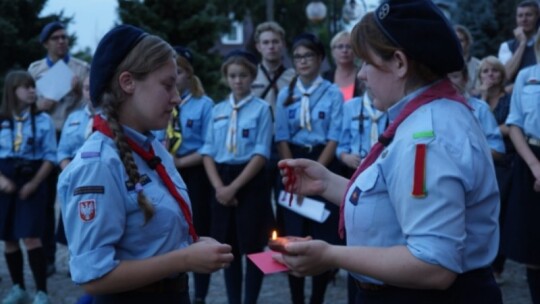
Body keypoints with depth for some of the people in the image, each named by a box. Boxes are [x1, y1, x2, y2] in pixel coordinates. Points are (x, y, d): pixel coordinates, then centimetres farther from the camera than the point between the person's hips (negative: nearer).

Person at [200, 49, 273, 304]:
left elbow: (261, 154, -10)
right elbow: (208, 152, 7)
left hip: (251, 183, -4)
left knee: (252, 247, 2)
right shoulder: (218, 110, 10)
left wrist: (234, 187, -15)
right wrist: (219, 186, -8)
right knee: (228, 247, 11)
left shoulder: (261, 109, -4)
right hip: (222, 182, 4)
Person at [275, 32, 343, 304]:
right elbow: (282, 139, 4)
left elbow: (334, 140, -7)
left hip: (324, 165, -3)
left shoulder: (333, 94, -2)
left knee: (324, 235, 1)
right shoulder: (285, 95, 7)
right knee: (293, 235, 5)